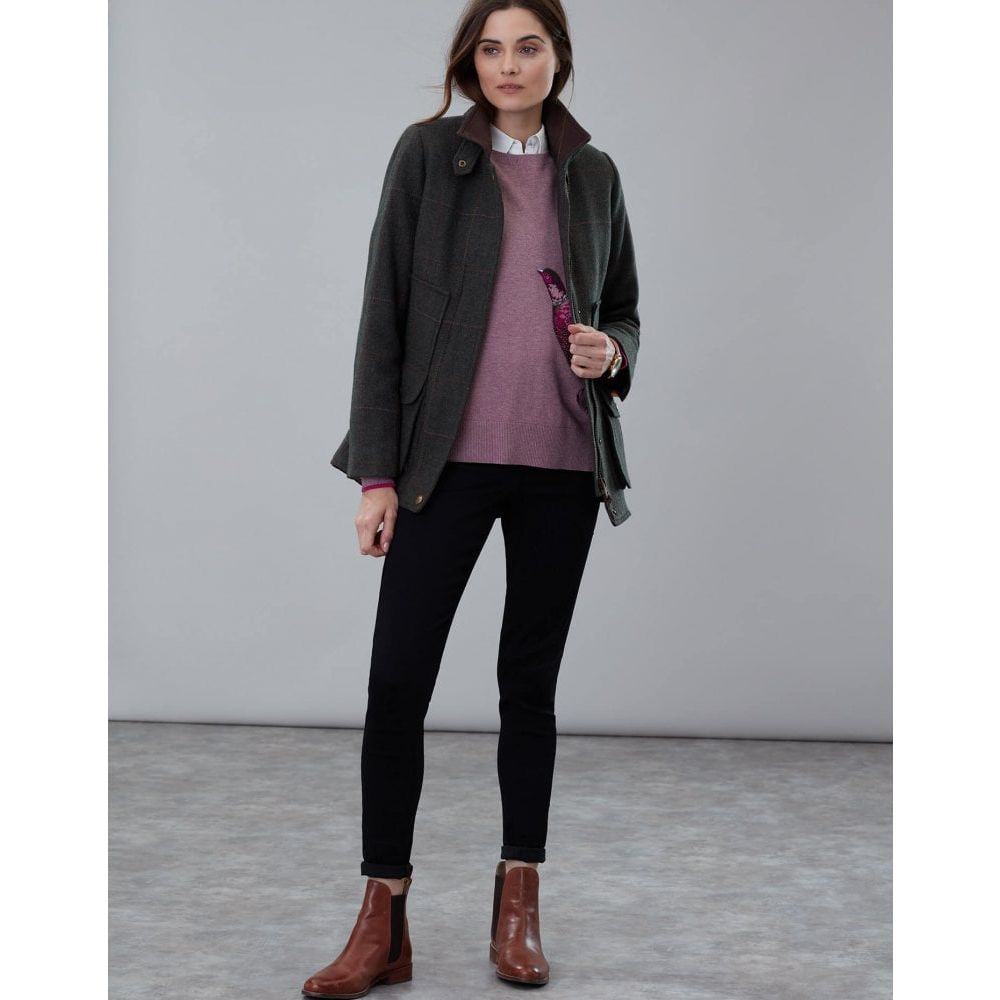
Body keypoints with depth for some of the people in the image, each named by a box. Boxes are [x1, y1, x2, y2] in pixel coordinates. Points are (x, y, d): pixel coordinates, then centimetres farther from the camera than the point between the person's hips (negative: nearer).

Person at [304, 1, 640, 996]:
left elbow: (624, 307, 20)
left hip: (562, 464, 3)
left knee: (530, 682, 9)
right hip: (448, 458, -2)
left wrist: (614, 351, -5)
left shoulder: (593, 173, 11)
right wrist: (377, 472, -6)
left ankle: (518, 906, 20)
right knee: (396, 682, -6)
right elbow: (385, 316, -1)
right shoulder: (428, 153, 2)